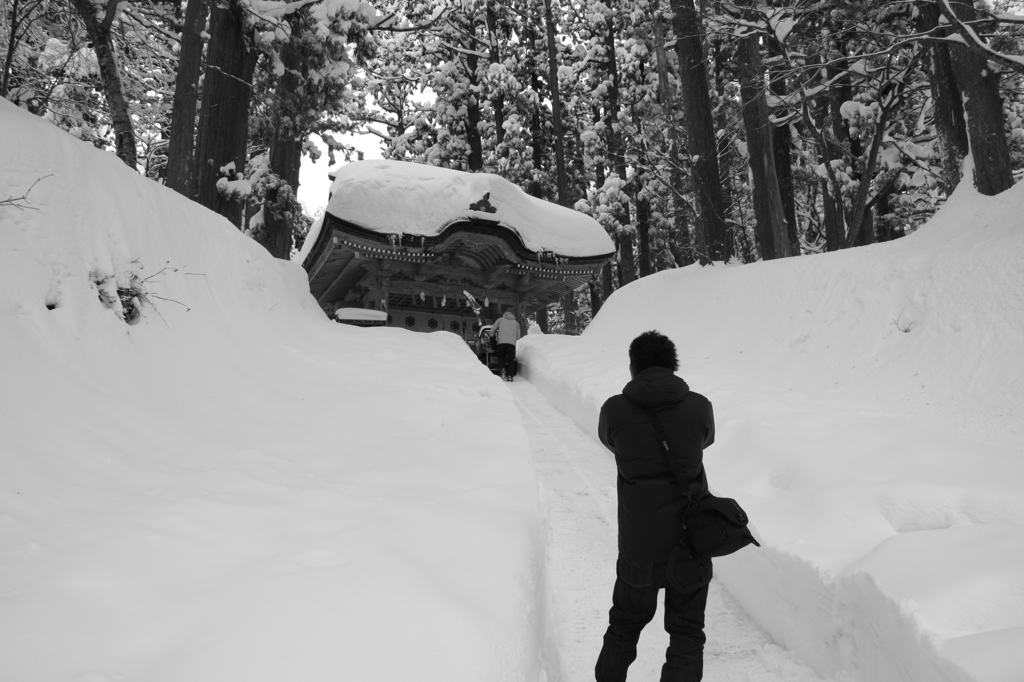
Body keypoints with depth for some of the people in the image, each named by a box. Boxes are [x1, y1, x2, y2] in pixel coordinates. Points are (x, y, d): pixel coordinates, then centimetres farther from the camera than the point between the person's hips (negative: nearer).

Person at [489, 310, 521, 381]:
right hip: (512, 343, 1)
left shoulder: (500, 320, 20)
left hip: (501, 342, -1)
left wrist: (492, 338, 33)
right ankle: (510, 375, -9)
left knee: (501, 356, 14)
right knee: (510, 359, 3)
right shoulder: (516, 323, 24)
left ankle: (503, 368, -13)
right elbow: (517, 336, 21)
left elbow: (492, 330, 17)